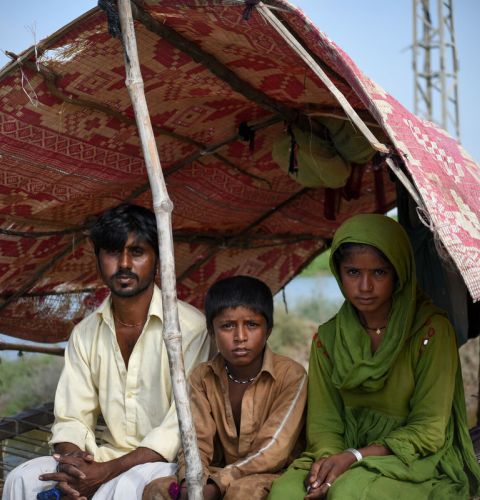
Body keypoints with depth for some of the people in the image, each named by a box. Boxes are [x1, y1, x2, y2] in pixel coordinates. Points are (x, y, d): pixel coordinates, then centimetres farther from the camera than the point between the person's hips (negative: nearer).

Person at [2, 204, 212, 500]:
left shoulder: (190, 326, -13)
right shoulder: (86, 333, 7)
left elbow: (182, 425, -17)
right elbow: (72, 418, 5)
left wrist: (108, 470, -24)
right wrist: (69, 461, -18)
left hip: (170, 462, -5)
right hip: (108, 459, 5)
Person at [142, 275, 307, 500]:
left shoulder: (290, 375, -11)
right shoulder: (202, 377, 3)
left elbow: (273, 452, -16)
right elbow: (196, 443, -5)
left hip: (269, 478, -4)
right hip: (216, 478, 4)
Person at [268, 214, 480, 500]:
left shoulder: (431, 331, -10)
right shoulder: (328, 338, 4)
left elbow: (429, 429, -9)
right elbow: (323, 421, 4)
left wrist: (356, 456, -19)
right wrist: (327, 459, -19)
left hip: (418, 463, -3)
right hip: (345, 457, 4)